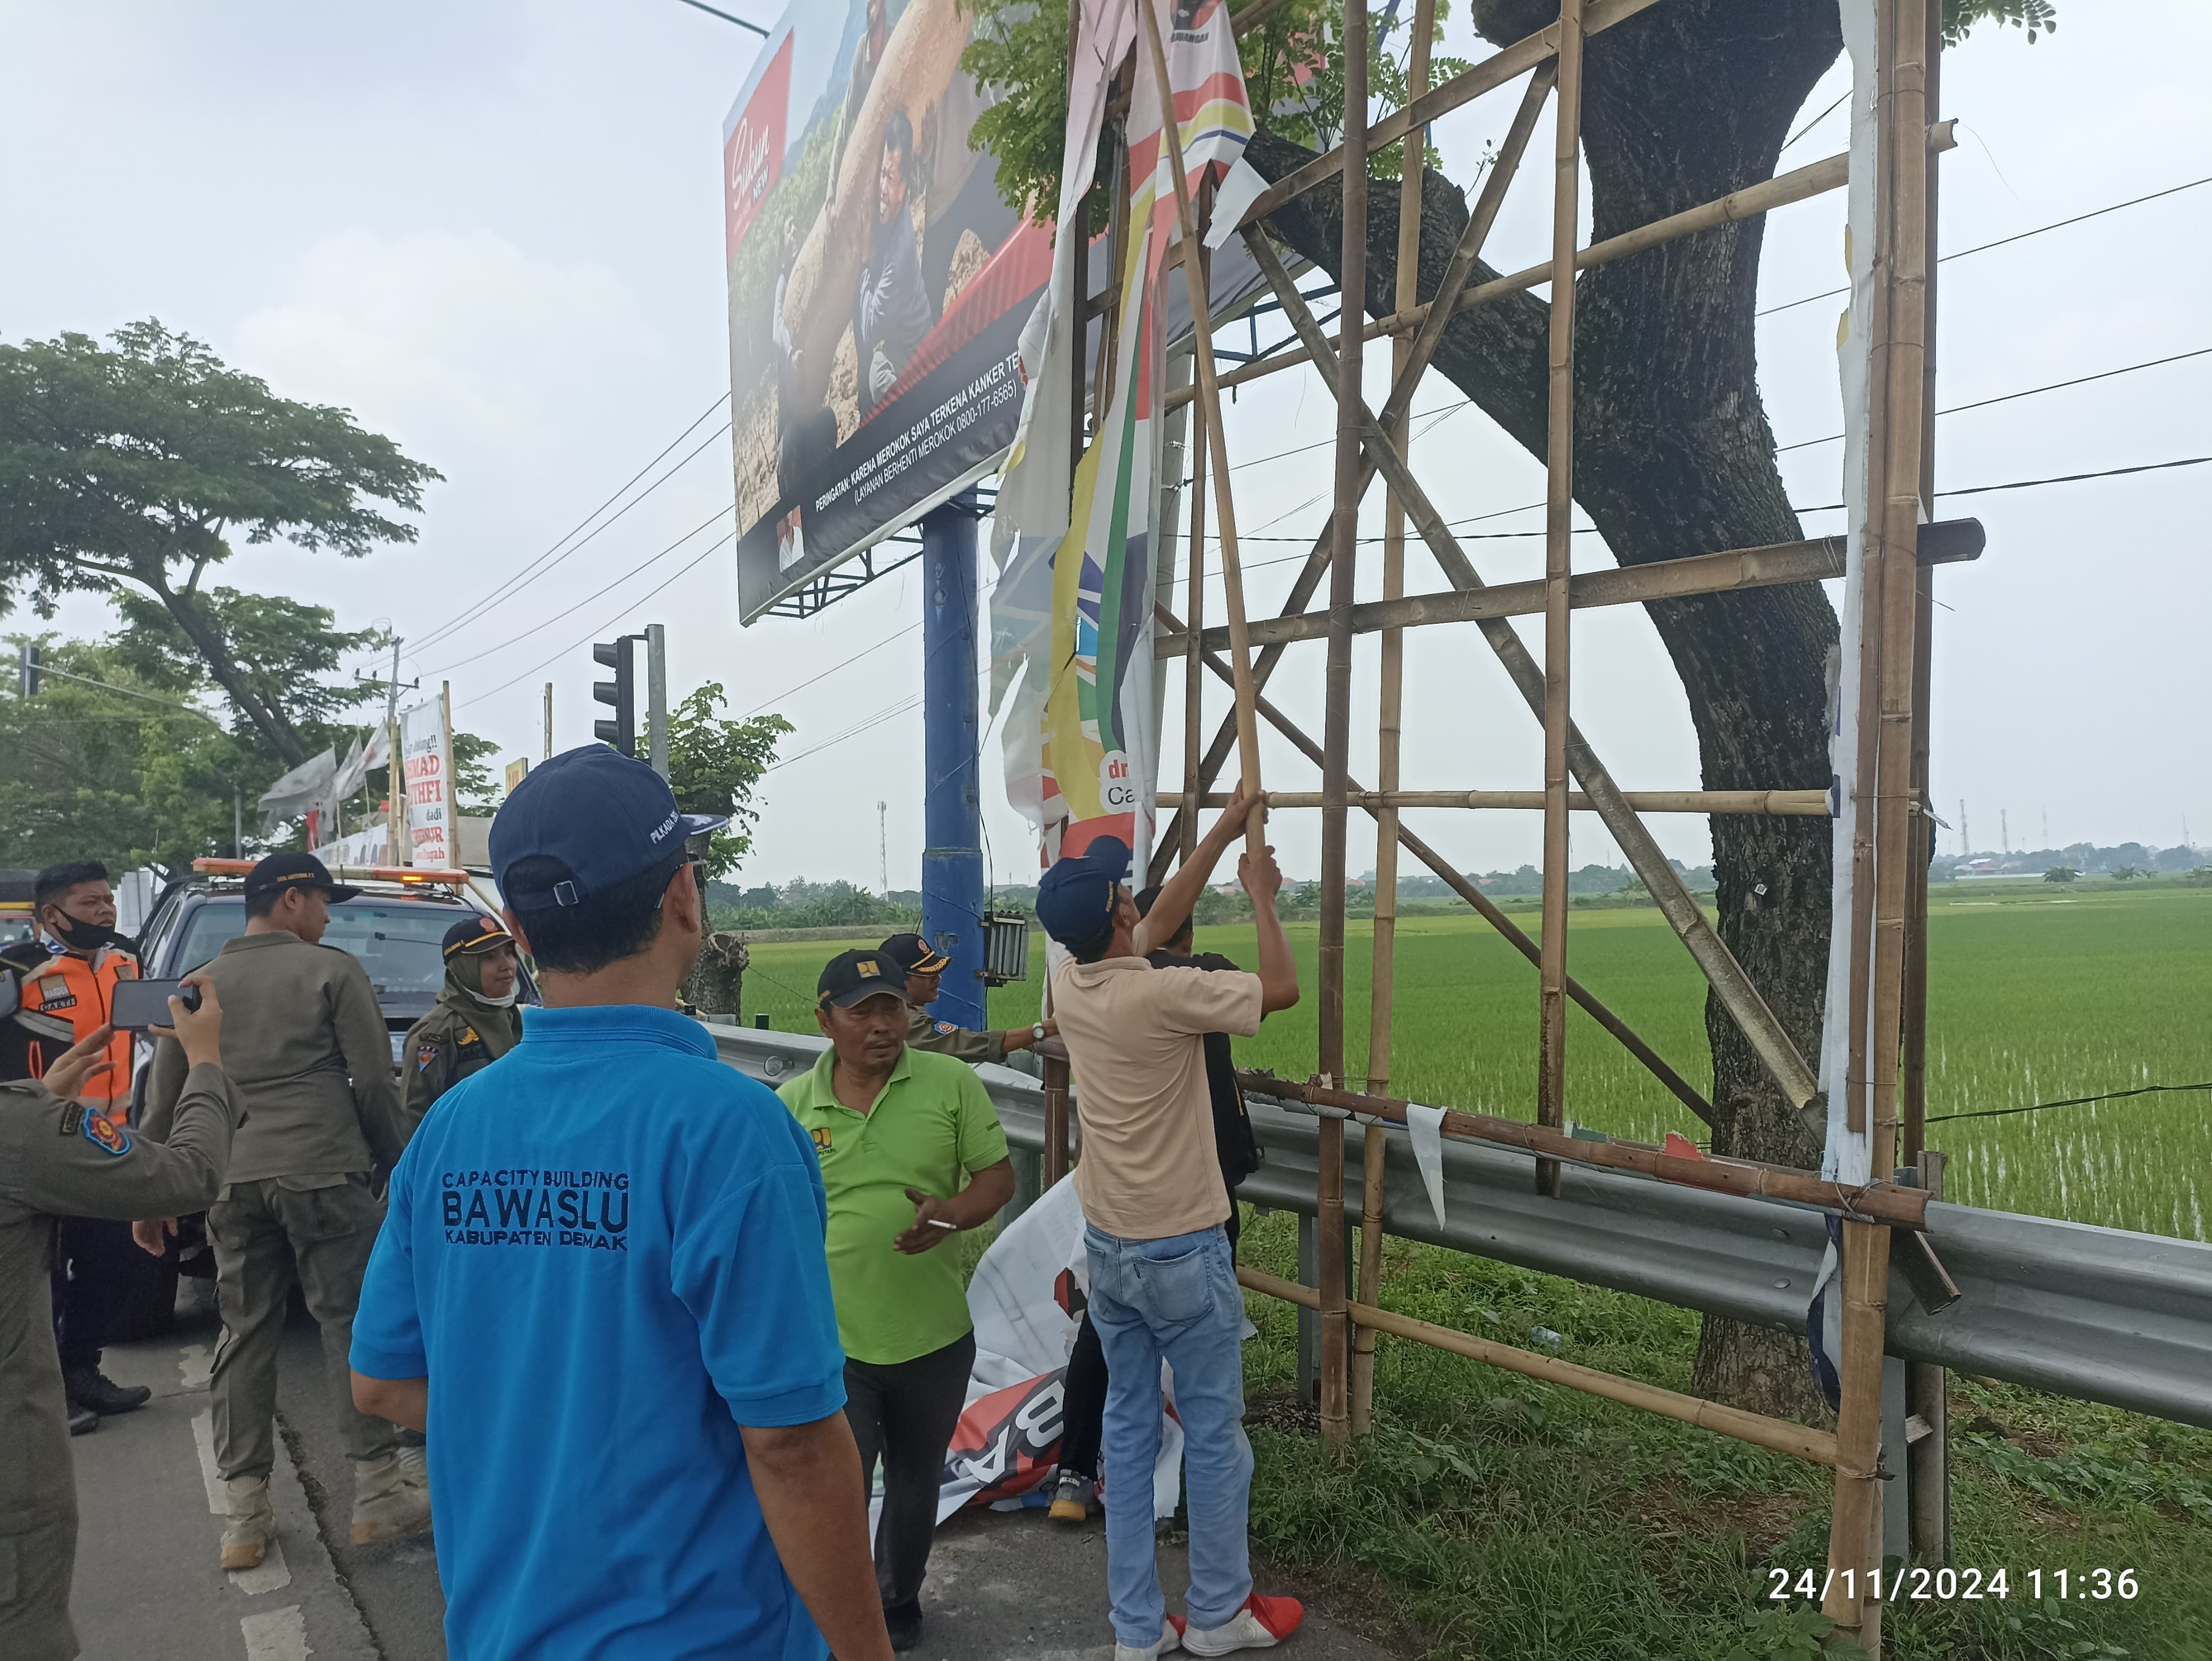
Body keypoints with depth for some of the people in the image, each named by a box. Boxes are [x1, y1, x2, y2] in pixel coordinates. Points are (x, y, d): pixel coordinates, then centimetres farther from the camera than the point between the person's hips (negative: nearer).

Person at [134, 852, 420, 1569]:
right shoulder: (333, 971, -2)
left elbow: (162, 1098, 13)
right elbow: (374, 1082, -5)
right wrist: (391, 1159, 8)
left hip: (231, 1180, 5)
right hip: (322, 1171, -5)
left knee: (245, 1336, 11)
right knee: (353, 1326, 2)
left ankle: (243, 1515, 13)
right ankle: (379, 1493, 7)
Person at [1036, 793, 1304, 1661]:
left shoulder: (1069, 982, -3)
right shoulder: (1164, 996, -24)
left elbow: (1164, 919, 12)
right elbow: (1283, 987, -11)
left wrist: (1227, 825, 16)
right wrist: (1262, 895, 3)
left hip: (1107, 1247, 7)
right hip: (1182, 1252, -7)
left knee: (1128, 1429, 14)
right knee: (1214, 1434, 10)